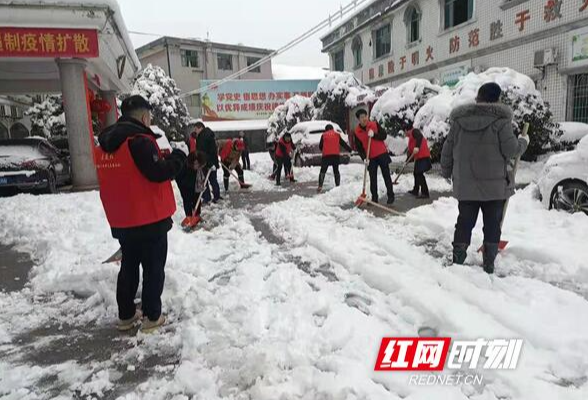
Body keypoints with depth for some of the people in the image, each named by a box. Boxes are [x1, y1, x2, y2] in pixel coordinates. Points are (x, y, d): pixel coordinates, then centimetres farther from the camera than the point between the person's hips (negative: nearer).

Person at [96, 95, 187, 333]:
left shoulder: (105, 143, 10)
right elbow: (158, 173, -22)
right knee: (153, 268, 5)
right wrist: (179, 155, -8)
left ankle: (126, 315, 27)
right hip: (149, 218, -8)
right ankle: (152, 317, 12)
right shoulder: (139, 140, -18)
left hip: (121, 220, 8)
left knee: (129, 265, 19)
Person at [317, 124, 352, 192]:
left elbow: (320, 146, 10)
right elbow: (343, 144, 12)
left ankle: (320, 187, -7)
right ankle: (338, 186, 6)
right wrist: (350, 150, 17)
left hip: (326, 155, -1)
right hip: (336, 155, 2)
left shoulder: (324, 135, 8)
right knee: (336, 171, 13)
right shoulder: (337, 134, 12)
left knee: (323, 171, 4)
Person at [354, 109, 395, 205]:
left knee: (386, 176, 2)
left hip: (382, 154, -1)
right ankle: (374, 198, 11)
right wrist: (364, 157, -14)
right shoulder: (357, 132, -4)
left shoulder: (374, 124, -7)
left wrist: (374, 135, -22)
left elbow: (384, 135, -6)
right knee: (373, 178, 4)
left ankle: (391, 196, 9)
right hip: (370, 158, 1)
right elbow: (359, 147, -2)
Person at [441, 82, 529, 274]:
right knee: (492, 224, 9)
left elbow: (447, 150, 5)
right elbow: (511, 151, -10)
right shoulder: (501, 120, -10)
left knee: (464, 222, 12)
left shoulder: (458, 120, 1)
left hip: (465, 184, 3)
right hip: (494, 184, -3)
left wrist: (446, 172, 19)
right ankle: (489, 264, 16)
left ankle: (458, 260, 17)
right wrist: (523, 142, 11)